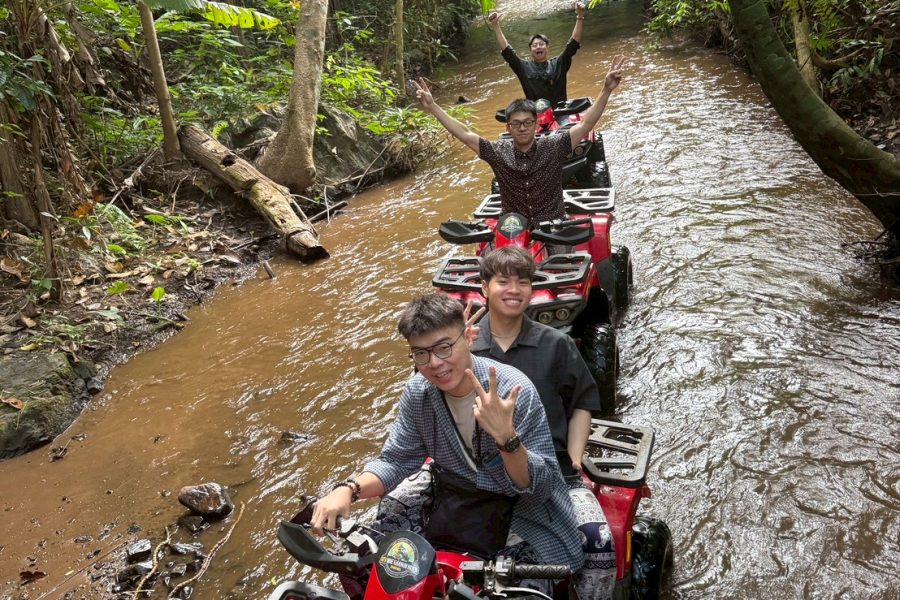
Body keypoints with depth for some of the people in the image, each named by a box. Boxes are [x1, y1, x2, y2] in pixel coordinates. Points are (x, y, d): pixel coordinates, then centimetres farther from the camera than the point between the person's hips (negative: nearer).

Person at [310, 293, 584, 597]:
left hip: (521, 509, -4)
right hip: (451, 503, 4)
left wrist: (506, 437, -42)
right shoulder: (417, 392, -8)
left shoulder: (513, 389, -24)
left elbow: (539, 488, -22)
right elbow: (395, 460, 1)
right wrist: (349, 489, -19)